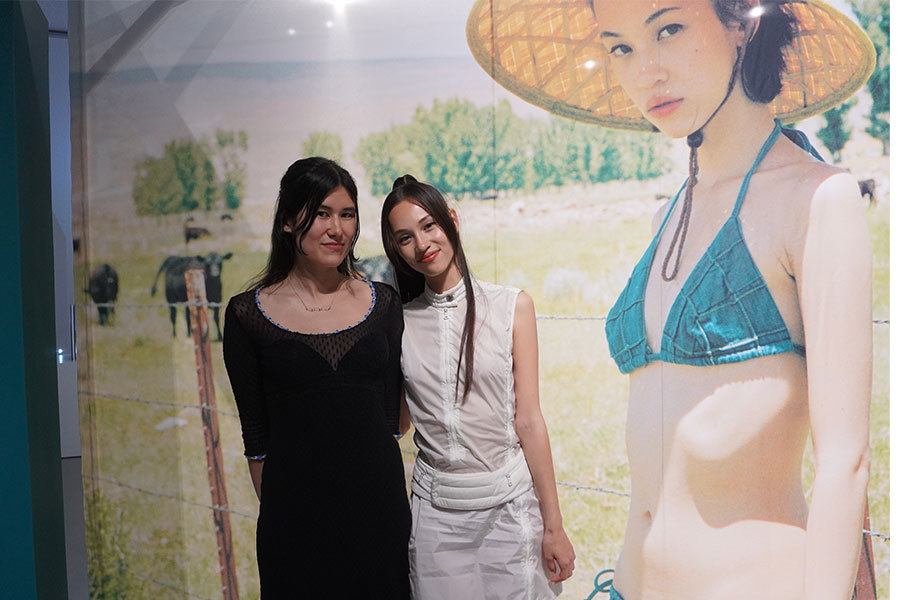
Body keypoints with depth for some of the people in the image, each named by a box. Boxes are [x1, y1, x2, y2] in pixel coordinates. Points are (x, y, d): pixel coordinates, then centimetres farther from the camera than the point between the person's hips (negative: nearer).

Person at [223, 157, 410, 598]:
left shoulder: (382, 304, 3)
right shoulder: (247, 314, -3)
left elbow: (390, 414, 7)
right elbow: (256, 435, 1)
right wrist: (276, 509, 2)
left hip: (379, 508, 2)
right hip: (296, 516, -2)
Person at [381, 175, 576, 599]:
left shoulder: (511, 307, -3)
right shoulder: (399, 322, 3)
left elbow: (528, 420, -4)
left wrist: (553, 525, -5)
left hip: (508, 501, -1)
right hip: (434, 506, 2)